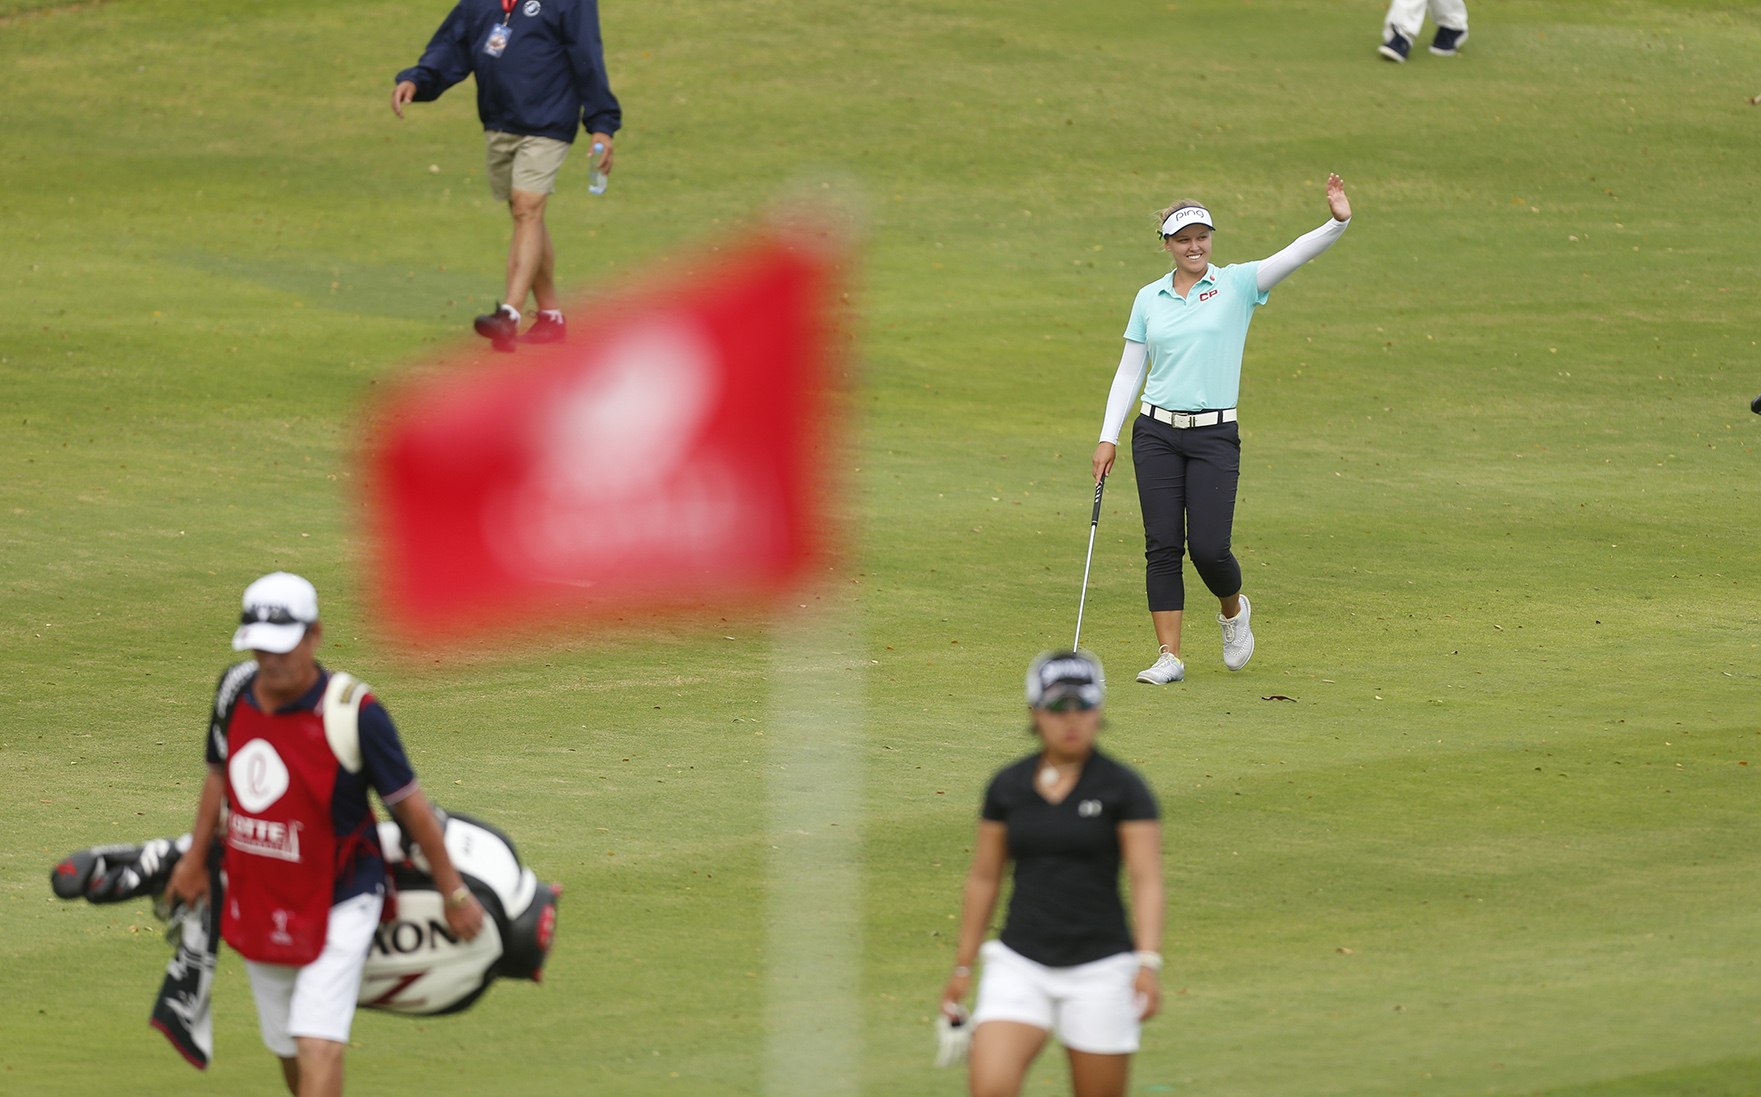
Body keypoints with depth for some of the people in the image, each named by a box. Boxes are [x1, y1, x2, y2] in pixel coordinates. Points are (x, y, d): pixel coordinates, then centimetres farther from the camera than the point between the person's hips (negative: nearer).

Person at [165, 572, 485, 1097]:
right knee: (286, 1047, 14)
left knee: (318, 1046, -16)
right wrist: (195, 858, 23)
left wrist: (453, 892, -2)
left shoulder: (354, 714, -20)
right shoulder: (235, 690, -4)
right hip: (256, 901, 6)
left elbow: (409, 803, -10)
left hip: (337, 906, -6)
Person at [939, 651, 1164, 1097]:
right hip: (1019, 964, 2)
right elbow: (983, 878, 13)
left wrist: (1149, 962, -23)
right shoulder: (1007, 786, 5)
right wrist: (963, 966, 15)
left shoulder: (1124, 788, -4)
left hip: (1100, 966, -2)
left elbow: (1147, 880, -10)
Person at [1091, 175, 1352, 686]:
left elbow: (1294, 255, -14)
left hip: (1215, 436, -2)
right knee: (1162, 546, -2)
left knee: (1208, 548, -9)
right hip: (1157, 433, 2)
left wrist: (1337, 223, -31)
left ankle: (1233, 611, 24)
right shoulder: (1149, 299, 8)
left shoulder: (1236, 284, 0)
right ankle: (1169, 657, 3)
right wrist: (1108, 437, 4)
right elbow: (1128, 372, 11)